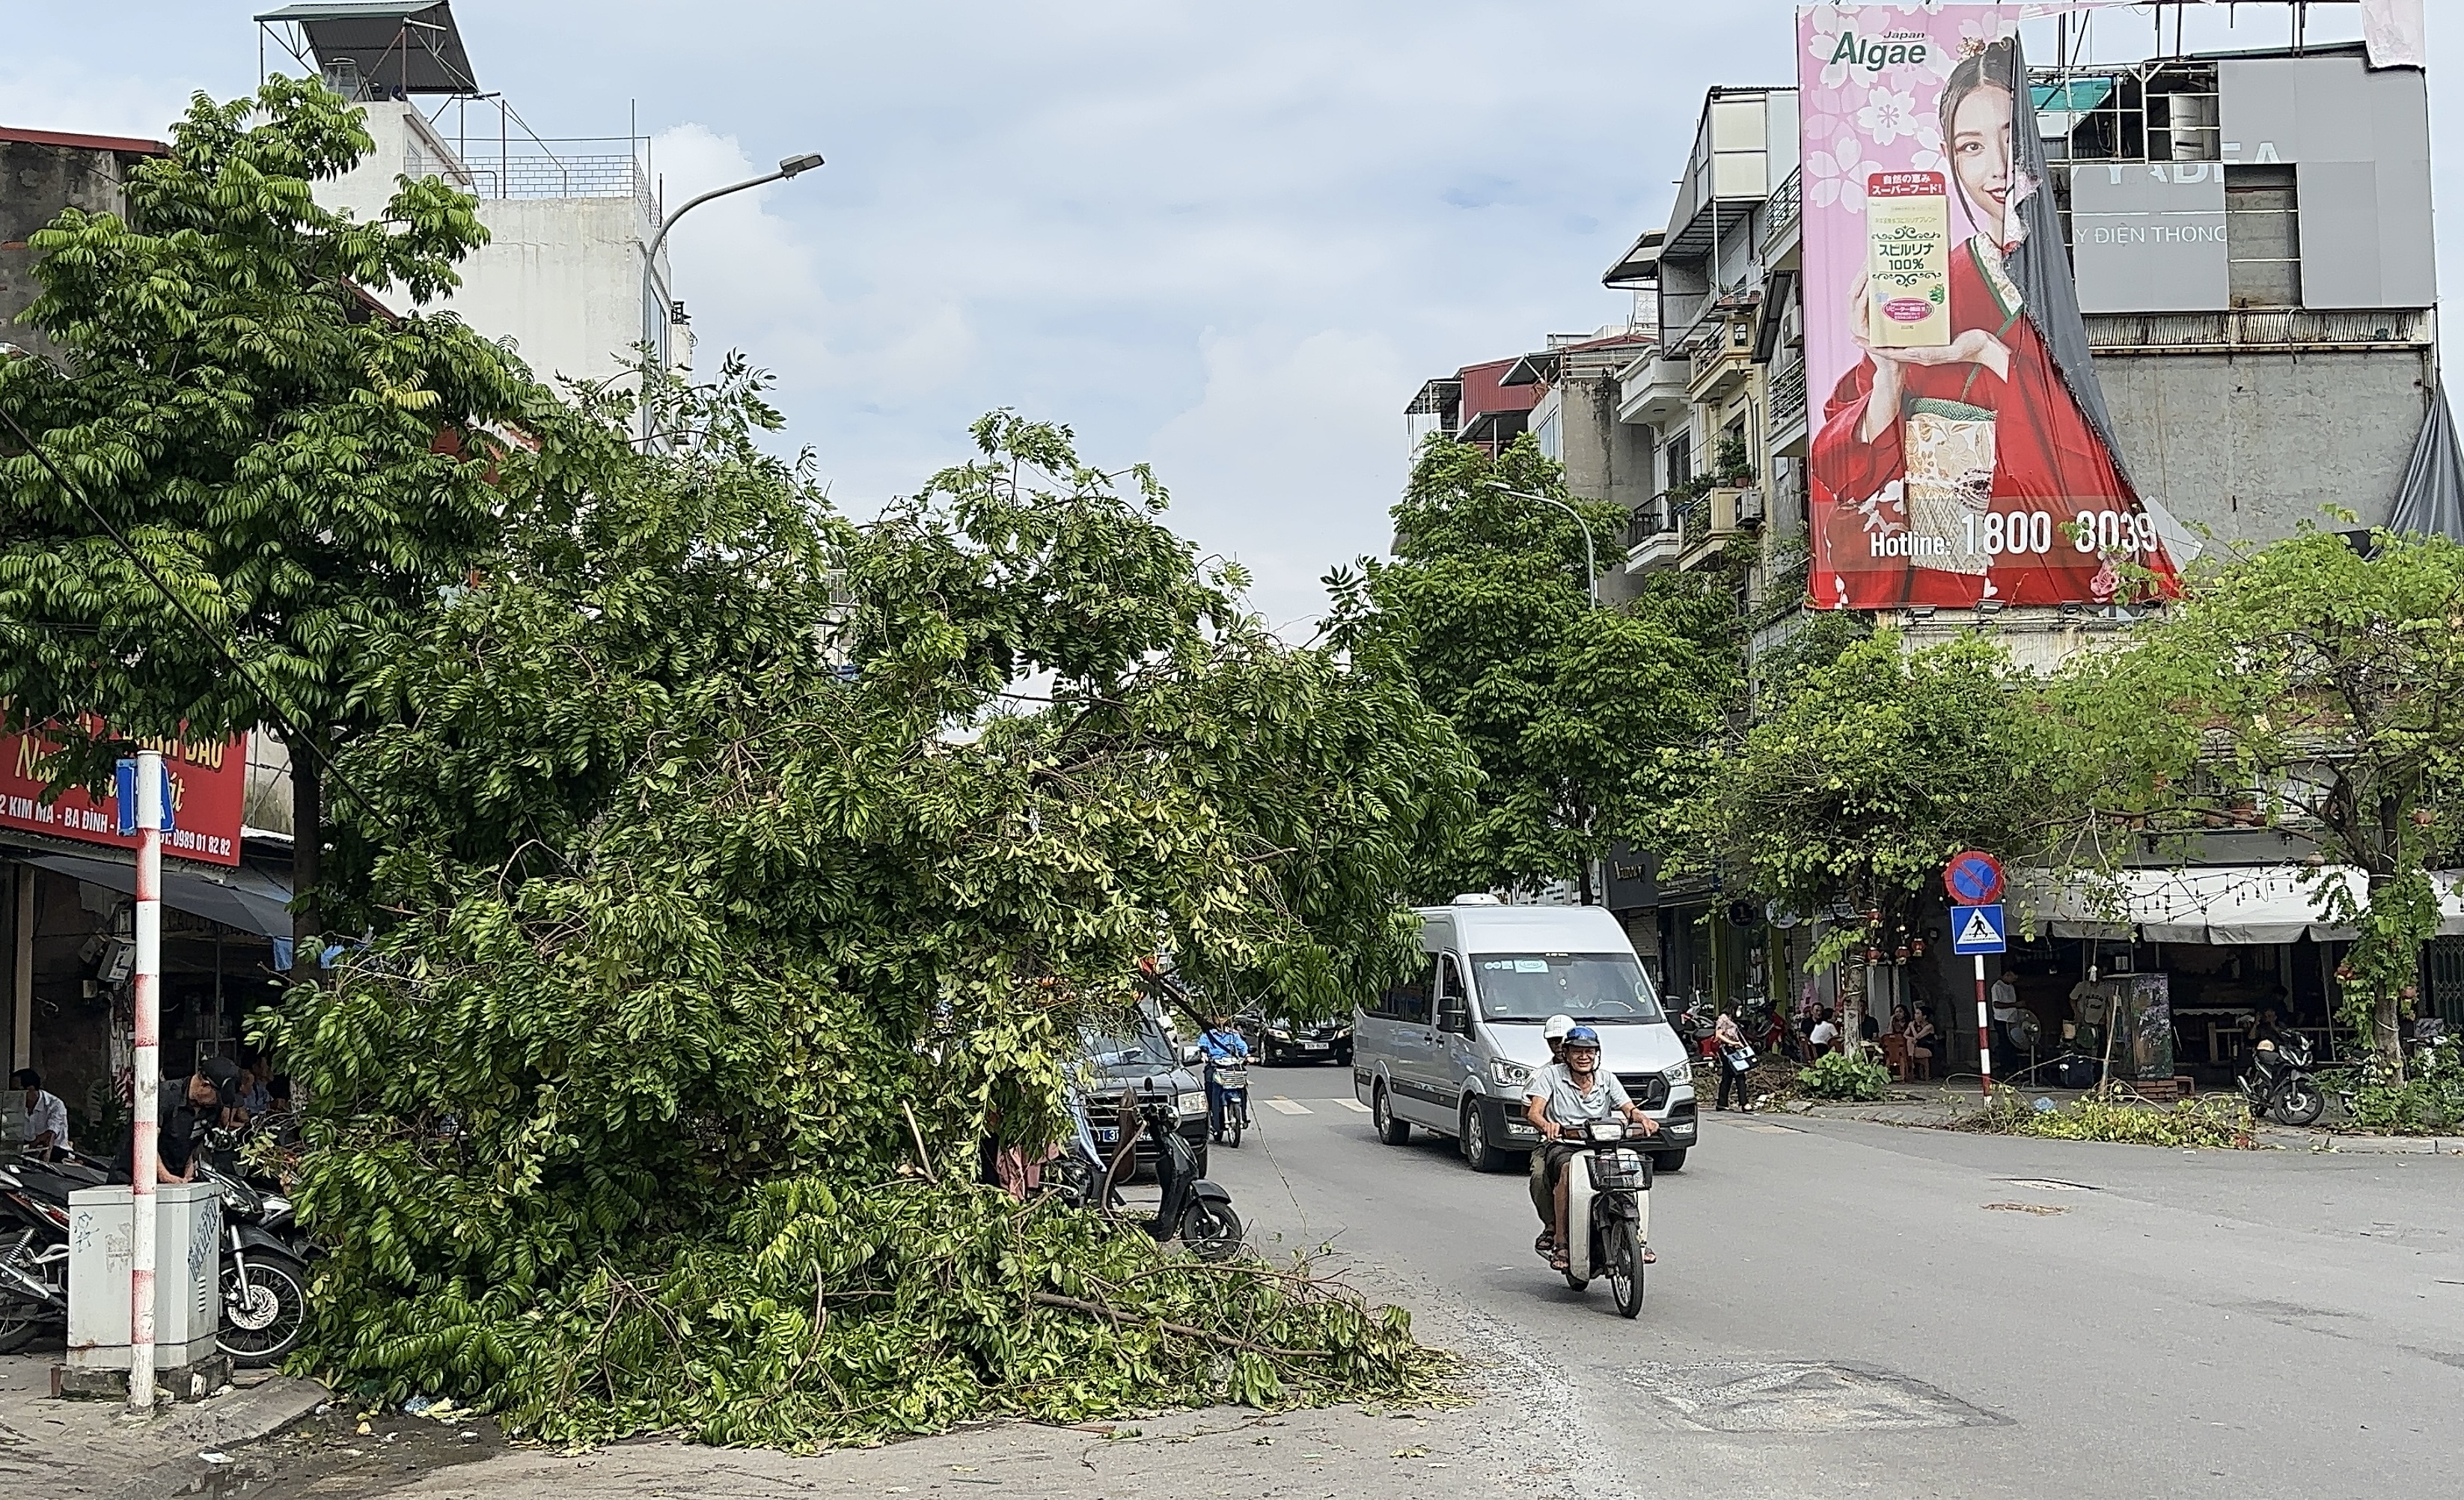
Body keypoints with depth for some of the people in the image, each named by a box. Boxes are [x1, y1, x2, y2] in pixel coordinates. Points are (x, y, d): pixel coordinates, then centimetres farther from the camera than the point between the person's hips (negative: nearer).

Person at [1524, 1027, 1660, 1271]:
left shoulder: (1607, 1080, 17)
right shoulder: (1551, 1076, 6)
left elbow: (1629, 1108, 6)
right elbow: (1534, 1111, -7)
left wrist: (1643, 1118, -19)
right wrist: (1545, 1124, -31)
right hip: (1562, 1146, -3)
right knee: (1568, 1170, -38)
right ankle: (1560, 1244, -35)